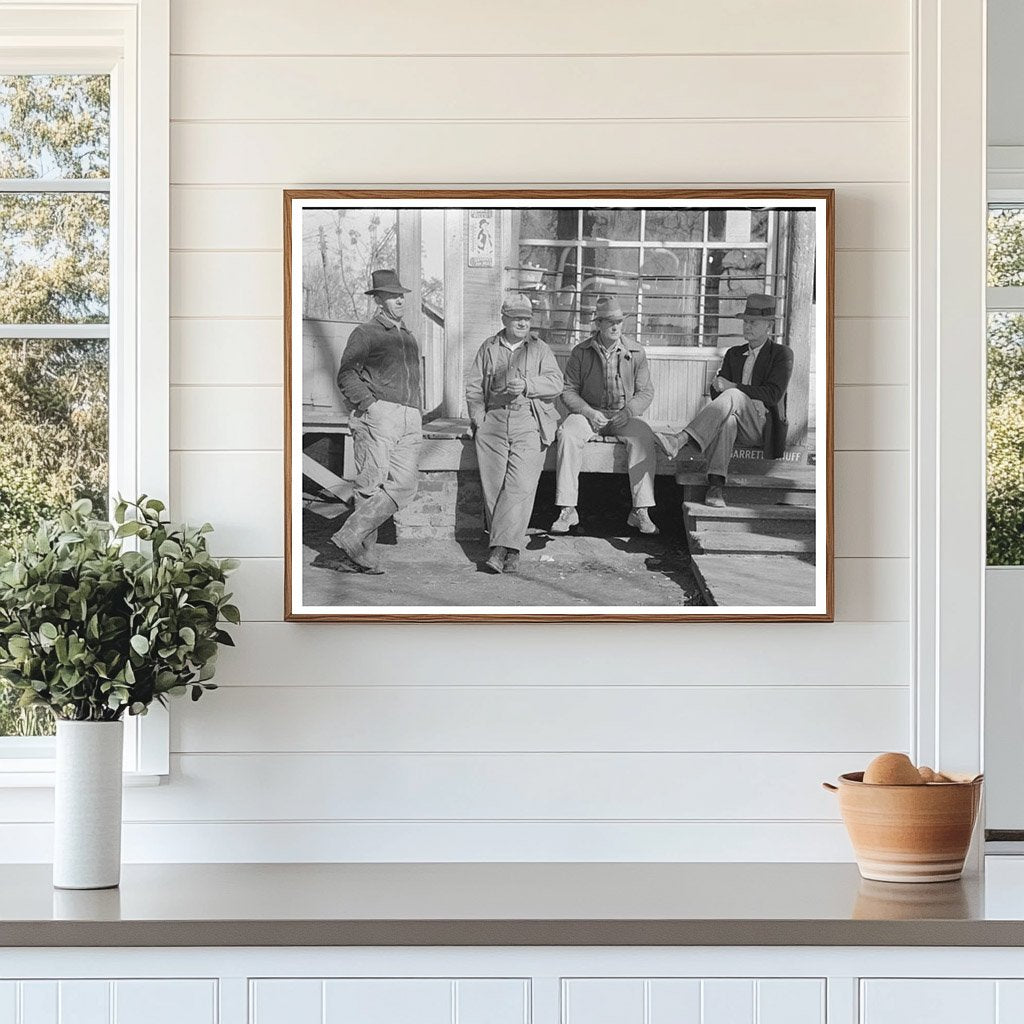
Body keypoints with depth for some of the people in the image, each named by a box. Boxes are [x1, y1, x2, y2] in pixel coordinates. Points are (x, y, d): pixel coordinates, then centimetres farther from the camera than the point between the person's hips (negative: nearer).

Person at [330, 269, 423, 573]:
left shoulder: (408, 337, 26)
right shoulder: (366, 334, 4)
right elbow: (346, 376, -4)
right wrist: (369, 403, -17)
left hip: (409, 422, 6)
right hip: (377, 415, -6)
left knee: (404, 485, -10)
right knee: (372, 485, -10)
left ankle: (350, 539, -9)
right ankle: (365, 554, -4)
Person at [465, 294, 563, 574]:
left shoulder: (540, 350, 11)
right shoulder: (489, 348, 16)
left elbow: (555, 383, 0)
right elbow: (473, 385, 14)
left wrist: (527, 385, -16)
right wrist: (478, 417, 1)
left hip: (529, 426, -2)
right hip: (492, 424, 2)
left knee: (519, 487, -15)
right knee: (493, 487, -4)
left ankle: (501, 549, -19)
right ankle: (511, 551, 1)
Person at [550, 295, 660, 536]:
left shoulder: (636, 353, 4)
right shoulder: (581, 353, 2)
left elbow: (646, 391, 5)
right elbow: (569, 390, 2)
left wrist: (629, 411, -14)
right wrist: (588, 413, -15)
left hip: (623, 416, 0)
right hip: (588, 412, 0)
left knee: (645, 438, -31)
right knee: (568, 435, -33)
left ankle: (640, 511, -29)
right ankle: (567, 510, -31)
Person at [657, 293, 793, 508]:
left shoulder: (782, 354, 6)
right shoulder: (734, 354, 23)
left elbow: (773, 394, -8)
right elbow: (716, 392, 14)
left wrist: (732, 387, -16)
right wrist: (719, 387, -12)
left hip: (763, 425, -4)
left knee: (731, 396, -36)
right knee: (727, 418, -38)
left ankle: (683, 441, -51)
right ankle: (716, 484, -53)